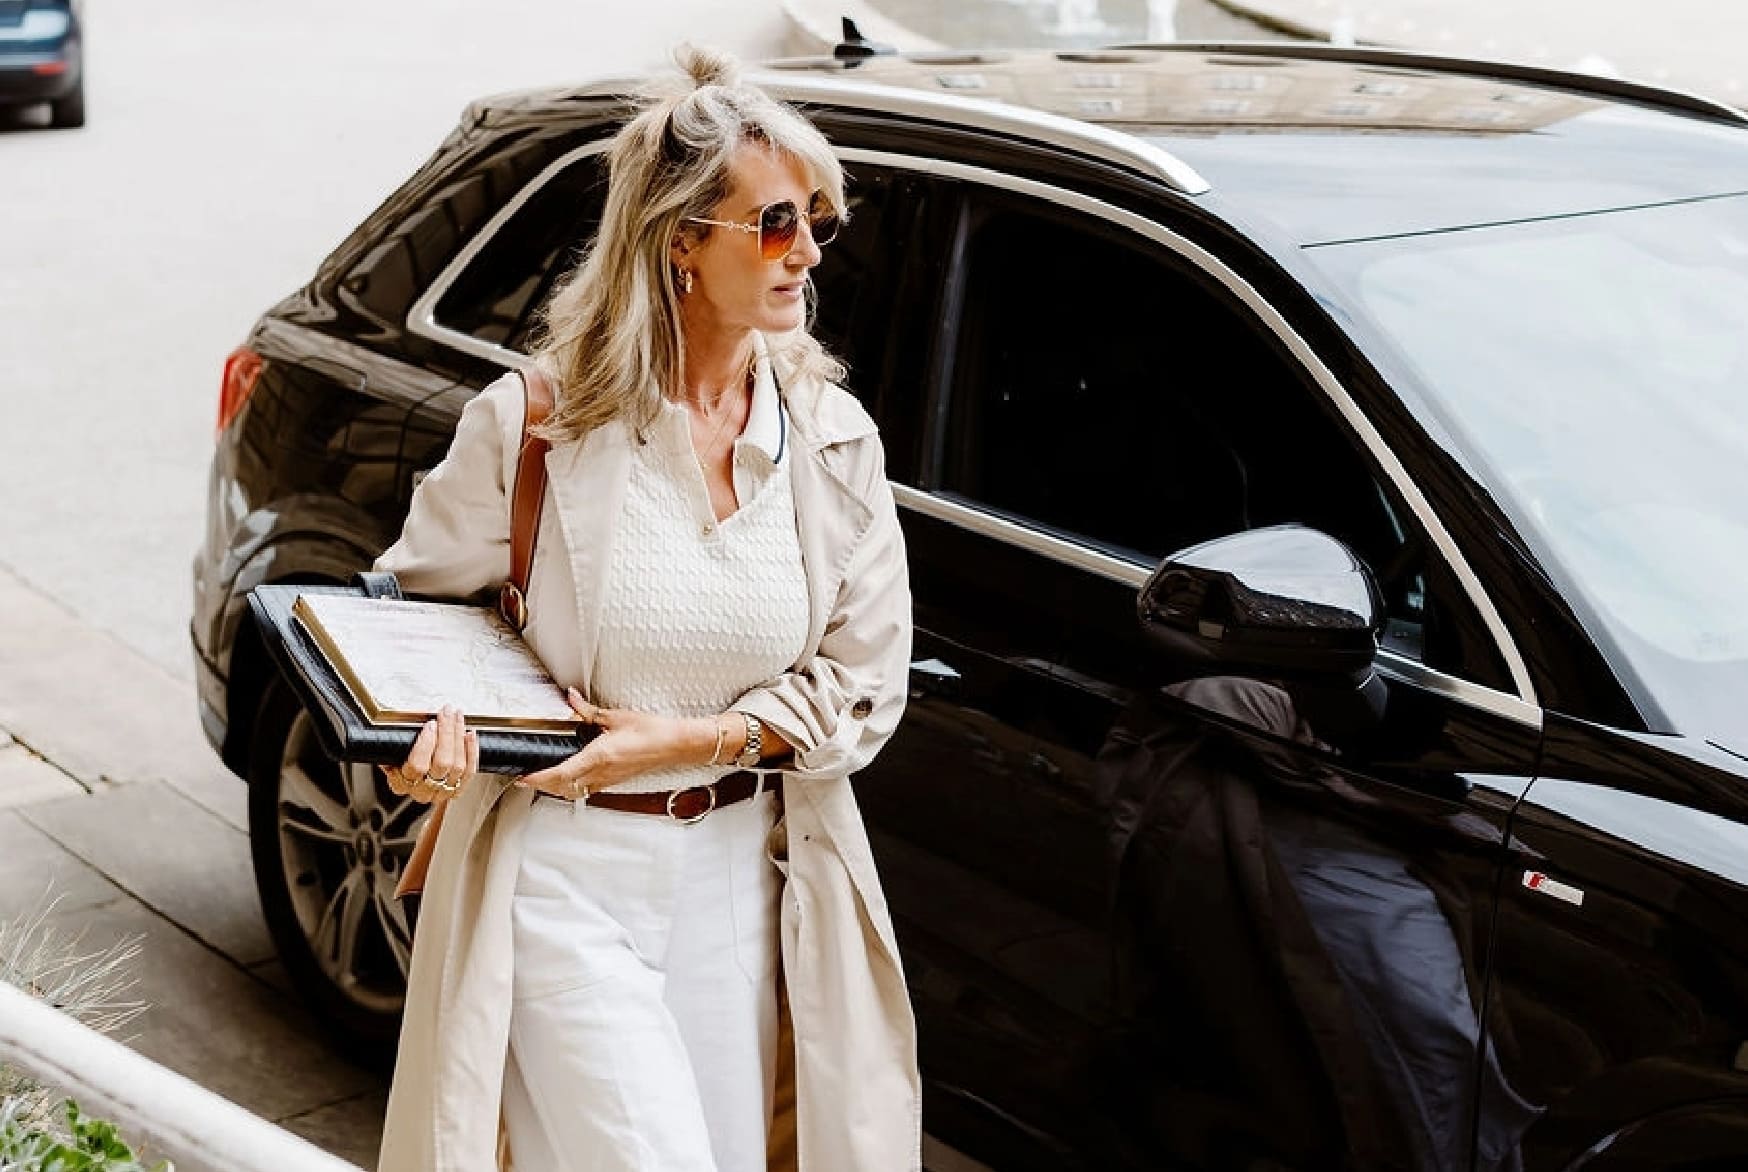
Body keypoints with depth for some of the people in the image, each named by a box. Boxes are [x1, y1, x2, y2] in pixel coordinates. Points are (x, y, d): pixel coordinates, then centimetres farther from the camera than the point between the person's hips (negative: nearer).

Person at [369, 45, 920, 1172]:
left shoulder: (835, 438, 0)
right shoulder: (534, 422, -11)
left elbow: (865, 677, 2)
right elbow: (417, 593, 3)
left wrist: (701, 737, -13)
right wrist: (434, 714, -18)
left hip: (739, 867, 4)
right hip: (565, 872, -4)